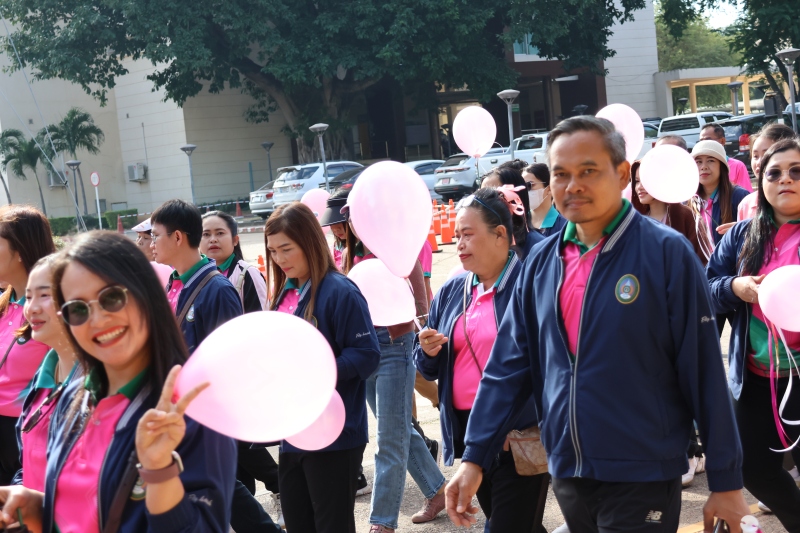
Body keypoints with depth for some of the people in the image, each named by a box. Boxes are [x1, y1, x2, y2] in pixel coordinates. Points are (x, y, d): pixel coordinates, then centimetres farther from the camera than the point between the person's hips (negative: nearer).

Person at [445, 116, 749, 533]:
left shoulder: (667, 252, -11)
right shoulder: (541, 262, 3)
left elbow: (704, 373, -10)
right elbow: (508, 364, 4)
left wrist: (726, 482, -8)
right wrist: (475, 456, -1)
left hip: (642, 479, -5)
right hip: (566, 475, 5)